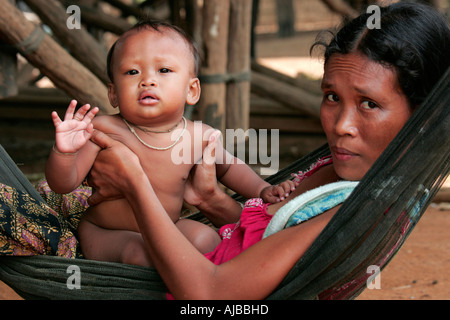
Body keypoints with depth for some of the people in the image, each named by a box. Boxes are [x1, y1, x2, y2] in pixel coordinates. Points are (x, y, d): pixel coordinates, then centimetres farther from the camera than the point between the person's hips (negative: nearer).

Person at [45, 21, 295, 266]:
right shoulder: (103, 130, -20)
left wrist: (261, 189, 1)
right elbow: (64, 184, -19)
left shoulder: (200, 137, -9)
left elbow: (226, 167, 14)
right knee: (139, 255, -31)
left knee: (205, 239, -20)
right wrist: (65, 152, -39)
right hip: (105, 234, -4)